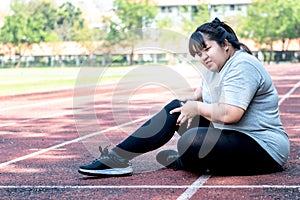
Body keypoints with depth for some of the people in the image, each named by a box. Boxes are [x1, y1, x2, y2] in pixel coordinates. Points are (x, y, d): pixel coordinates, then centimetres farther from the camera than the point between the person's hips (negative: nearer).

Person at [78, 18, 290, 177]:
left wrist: (196, 107, -14)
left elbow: (230, 114, -28)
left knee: (191, 141, -31)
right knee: (175, 108, 2)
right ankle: (118, 157, -2)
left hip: (264, 148, -10)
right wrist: (191, 103, -1)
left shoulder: (242, 66, -19)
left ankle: (181, 162, 6)